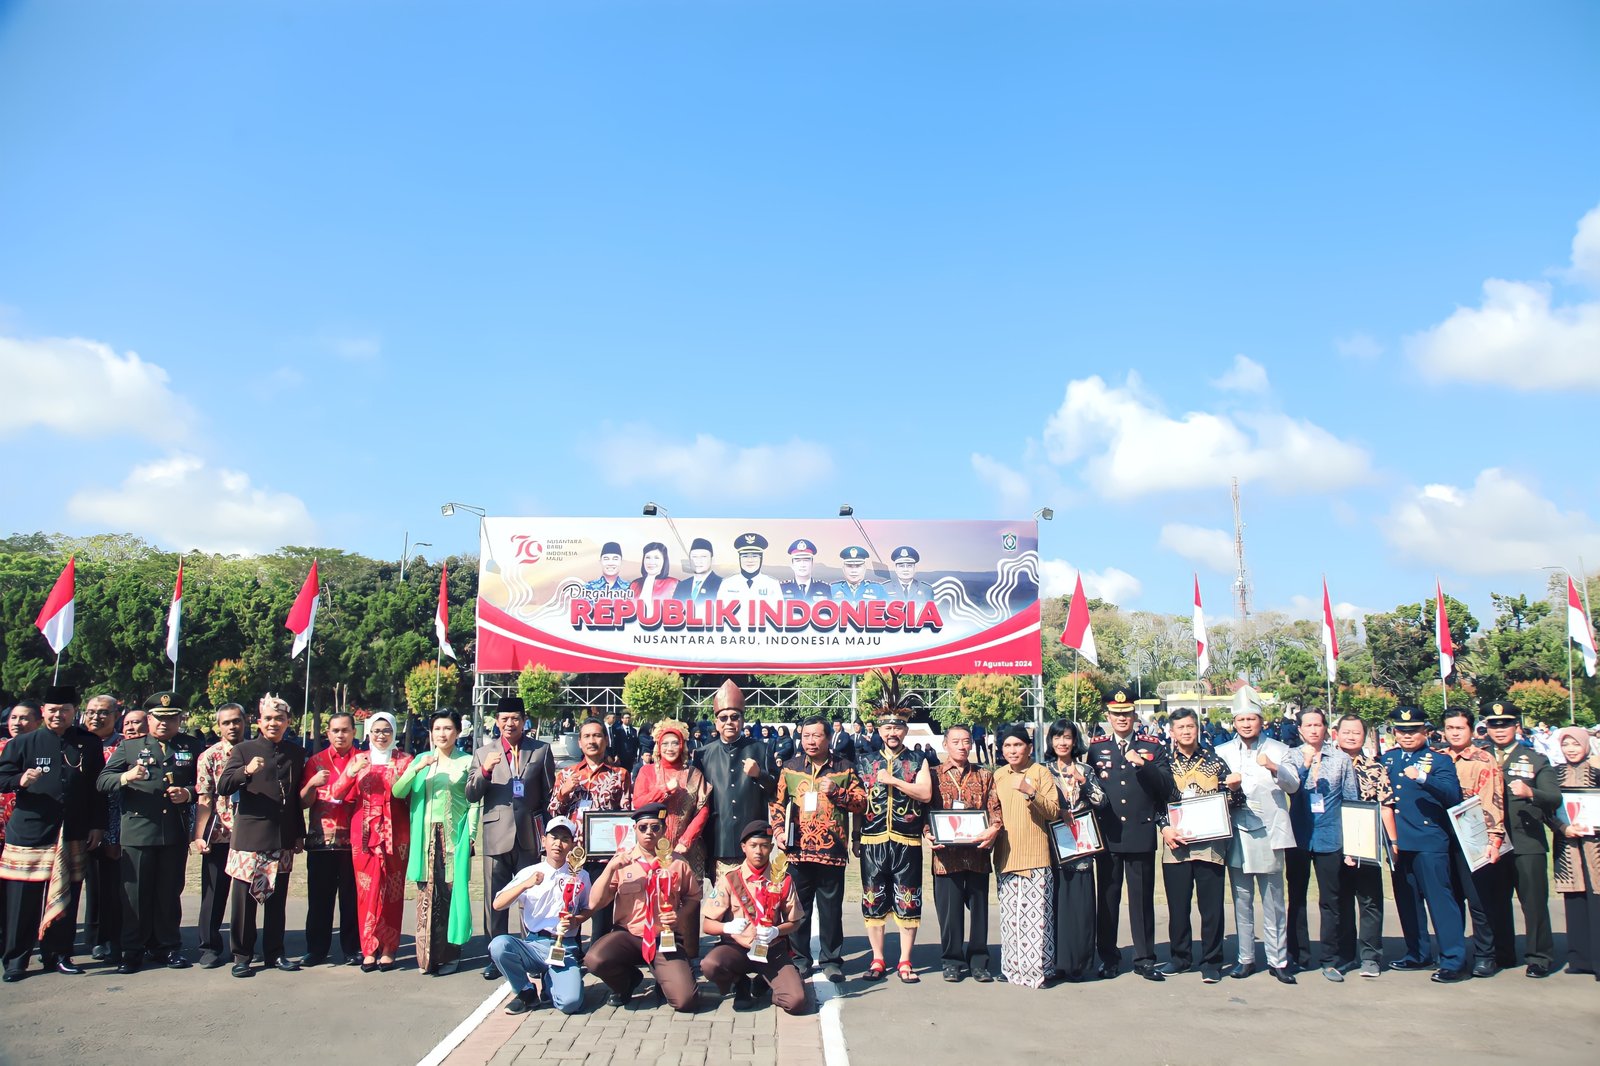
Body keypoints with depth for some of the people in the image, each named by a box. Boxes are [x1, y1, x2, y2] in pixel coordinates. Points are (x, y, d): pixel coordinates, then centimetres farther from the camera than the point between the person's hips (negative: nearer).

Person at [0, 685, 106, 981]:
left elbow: (98, 787, 10)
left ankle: (58, 954, 19)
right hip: (29, 832, -2)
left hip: (72, 836, 2)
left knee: (65, 899, 7)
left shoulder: (89, 744, 8)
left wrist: (97, 825, 6)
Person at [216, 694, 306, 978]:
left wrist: (299, 834, 15)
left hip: (283, 839, 3)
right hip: (250, 835, -3)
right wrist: (246, 771, -29)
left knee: (277, 899, 10)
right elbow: (222, 787, -11)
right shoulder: (243, 750, 0)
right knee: (244, 899, 1)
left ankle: (274, 953, 19)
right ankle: (242, 955, 12)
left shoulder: (295, 753, 10)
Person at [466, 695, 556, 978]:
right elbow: (471, 796, 3)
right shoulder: (484, 753, 7)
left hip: (530, 835, -1)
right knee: (495, 900, 6)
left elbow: (550, 792, 8)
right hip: (496, 835, 1)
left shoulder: (542, 750, 4)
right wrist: (485, 771, -15)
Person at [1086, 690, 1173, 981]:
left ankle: (1145, 958, 16)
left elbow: (1166, 785, -5)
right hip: (1107, 834, 1)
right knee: (1107, 897, 7)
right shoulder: (1095, 747, 7)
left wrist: (1143, 763, -18)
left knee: (1142, 897, 5)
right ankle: (1108, 957, 18)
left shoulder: (1153, 745, 5)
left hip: (1141, 834, -1)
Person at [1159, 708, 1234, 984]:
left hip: (1210, 844, -1)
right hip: (1176, 844, 1)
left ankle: (1211, 962, 15)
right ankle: (1180, 957, 22)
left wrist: (1235, 787, -16)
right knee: (1177, 905, 7)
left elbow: (1235, 800, 6)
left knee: (1211, 906, 1)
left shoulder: (1214, 761, 6)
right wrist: (1165, 827, -9)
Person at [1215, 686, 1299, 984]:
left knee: (1273, 900, 2)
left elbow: (1294, 785, -8)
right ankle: (1246, 958, 14)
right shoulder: (1222, 752, 10)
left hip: (1269, 833, -2)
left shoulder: (1278, 750, 5)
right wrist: (1227, 786, -14)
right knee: (1242, 899, 7)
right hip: (1237, 834, 2)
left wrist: (1273, 768, -26)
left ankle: (1278, 960, 9)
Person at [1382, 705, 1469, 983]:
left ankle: (1454, 961, -1)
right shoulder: (1387, 759, 14)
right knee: (1407, 900, 13)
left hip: (1429, 840, -6)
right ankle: (1417, 954, 24)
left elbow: (1453, 795, -18)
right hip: (1397, 841, 6)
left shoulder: (1440, 760, -2)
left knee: (1440, 898, -7)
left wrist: (1423, 777, -30)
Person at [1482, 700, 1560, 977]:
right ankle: (1503, 955, 17)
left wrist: (1530, 792, -24)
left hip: (1528, 843, -2)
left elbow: (1555, 799, -5)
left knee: (1534, 901, -2)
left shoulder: (1536, 760, 7)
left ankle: (1538, 957, 8)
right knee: (1496, 902, 7)